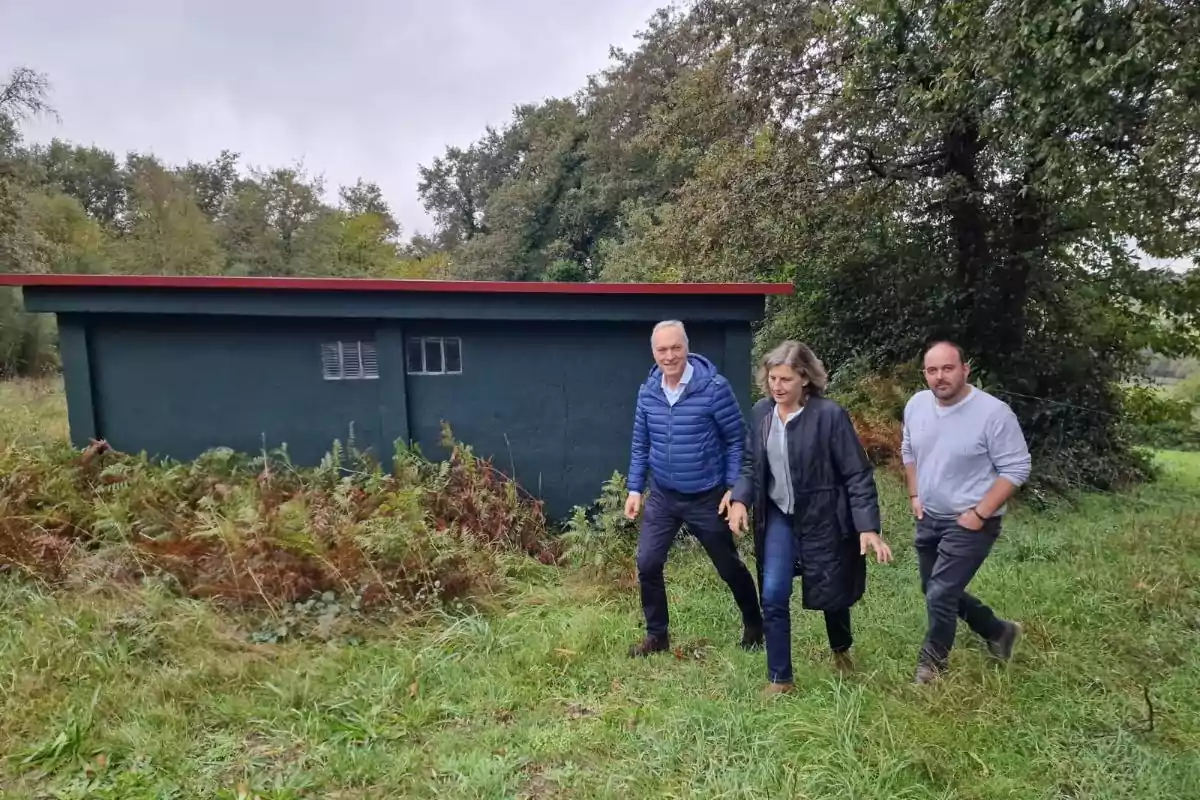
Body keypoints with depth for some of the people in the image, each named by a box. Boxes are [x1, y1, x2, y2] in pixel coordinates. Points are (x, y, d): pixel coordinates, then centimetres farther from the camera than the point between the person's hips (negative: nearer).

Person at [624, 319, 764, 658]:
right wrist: (635, 488, 4)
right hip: (662, 496, 4)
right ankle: (657, 634, 23)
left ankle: (754, 625, 39)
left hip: (707, 497, -3)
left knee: (729, 566, 13)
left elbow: (736, 439, -10)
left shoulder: (714, 387, -18)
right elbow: (641, 445, 6)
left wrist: (734, 488, -13)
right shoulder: (648, 392, -4)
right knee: (647, 564, 2)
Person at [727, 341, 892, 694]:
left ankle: (841, 649, 49)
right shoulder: (761, 412, -4)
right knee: (773, 596, -4)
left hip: (823, 518, -3)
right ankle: (779, 678, 15)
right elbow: (751, 464, 8)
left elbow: (858, 474, -16)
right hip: (779, 516, 3)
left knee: (830, 594, 16)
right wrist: (740, 500, -8)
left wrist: (868, 527, -22)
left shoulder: (829, 415, -19)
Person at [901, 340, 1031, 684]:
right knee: (937, 591, 19)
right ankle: (999, 631, 43)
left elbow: (1016, 469, -16)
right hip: (928, 519, 7)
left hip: (970, 523, -7)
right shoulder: (916, 405, -3)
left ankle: (930, 667, 18)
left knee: (940, 595, -6)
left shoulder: (993, 412, -21)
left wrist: (979, 513, -19)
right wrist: (914, 495, 8)